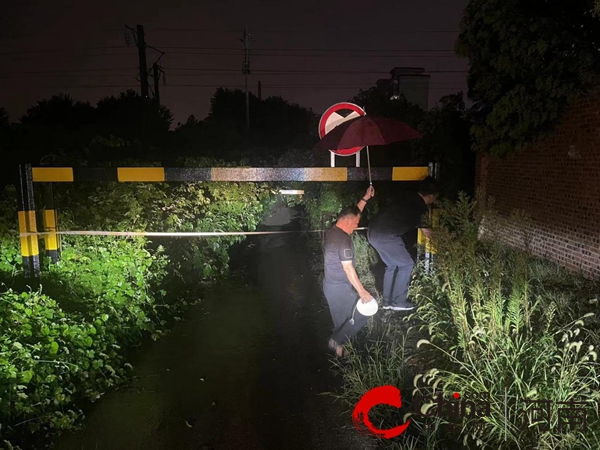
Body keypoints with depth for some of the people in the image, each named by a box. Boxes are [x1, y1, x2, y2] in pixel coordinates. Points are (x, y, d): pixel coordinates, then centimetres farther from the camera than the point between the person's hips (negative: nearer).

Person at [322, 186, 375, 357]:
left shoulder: (331, 231, 4)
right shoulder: (343, 240, -25)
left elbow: (352, 213, 18)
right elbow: (348, 269, -25)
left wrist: (365, 198, 18)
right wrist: (362, 291, -19)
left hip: (329, 285, 9)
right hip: (340, 288, -9)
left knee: (341, 320, 20)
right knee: (362, 313, 6)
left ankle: (338, 342, 30)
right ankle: (337, 340, 8)